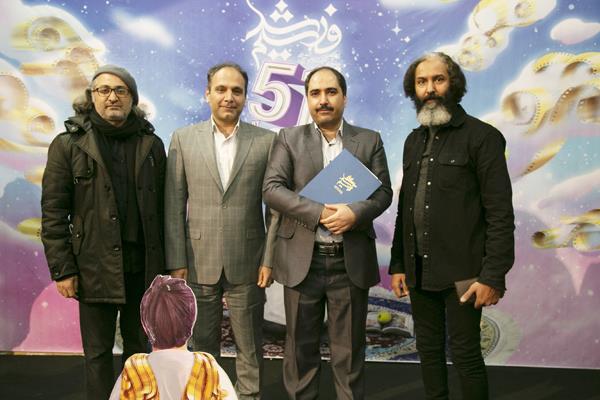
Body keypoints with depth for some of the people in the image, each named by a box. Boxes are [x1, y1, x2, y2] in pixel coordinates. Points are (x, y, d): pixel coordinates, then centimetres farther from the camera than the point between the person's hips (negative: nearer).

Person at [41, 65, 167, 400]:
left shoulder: (152, 145, 5)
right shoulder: (68, 145, -1)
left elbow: (163, 208, 5)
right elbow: (53, 213, -3)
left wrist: (165, 262, 3)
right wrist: (62, 269, -8)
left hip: (143, 266, 2)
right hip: (95, 268, -2)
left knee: (140, 348, 15)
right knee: (98, 353, 10)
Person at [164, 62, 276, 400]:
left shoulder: (266, 141, 0)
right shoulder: (183, 139, 3)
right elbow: (174, 206, 1)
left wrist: (269, 259, -5)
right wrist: (176, 261, -3)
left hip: (247, 263, -1)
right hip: (199, 261, 1)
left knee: (250, 347, 10)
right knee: (203, 345, 14)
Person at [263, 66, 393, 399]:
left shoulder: (370, 140, 8)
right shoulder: (289, 139, 5)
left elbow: (383, 192, 2)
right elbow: (272, 189, -5)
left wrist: (355, 213, -18)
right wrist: (319, 212, -16)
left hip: (351, 262, 1)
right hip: (302, 261, 0)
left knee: (349, 350, 9)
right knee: (301, 347, 11)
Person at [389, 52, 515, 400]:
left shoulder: (482, 136, -7)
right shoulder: (414, 141, 13)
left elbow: (500, 213, -11)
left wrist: (493, 276, -15)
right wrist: (398, 264, 11)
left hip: (462, 271, -6)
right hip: (420, 269, 6)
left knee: (465, 354, 2)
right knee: (429, 349, 14)